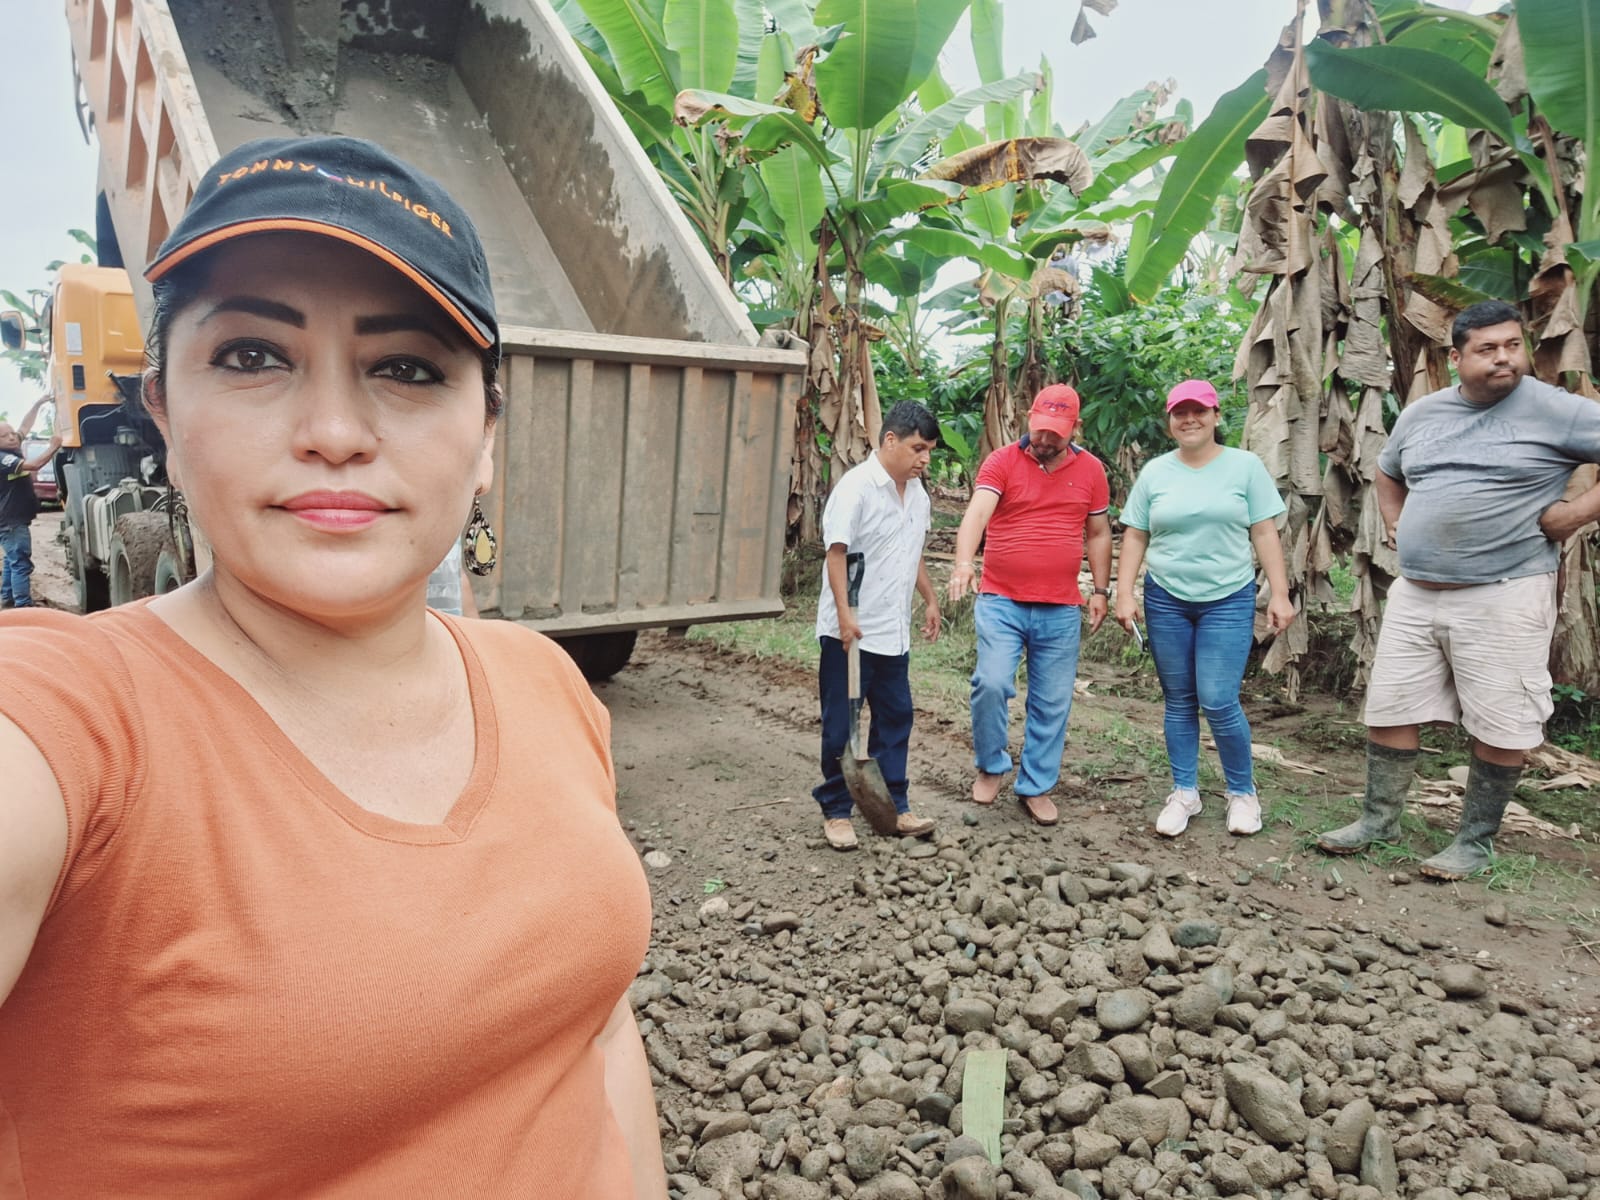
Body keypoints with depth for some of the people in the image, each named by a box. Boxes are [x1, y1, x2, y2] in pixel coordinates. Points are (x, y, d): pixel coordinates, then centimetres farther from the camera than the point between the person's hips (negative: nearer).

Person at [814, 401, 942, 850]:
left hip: (894, 632, 8)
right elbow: (836, 552, -19)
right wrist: (845, 614, -25)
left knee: (895, 718, 13)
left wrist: (930, 599, 22)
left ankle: (894, 804, 25)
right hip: (850, 633, -7)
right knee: (842, 725, 4)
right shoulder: (856, 487, -16)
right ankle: (835, 811, 17)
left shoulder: (917, 491, 9)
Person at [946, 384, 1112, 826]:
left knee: (1053, 703, 7)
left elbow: (1098, 534, 15)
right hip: (1001, 602, -3)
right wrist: (964, 562, -37)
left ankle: (1036, 786, 23)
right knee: (992, 683, -15)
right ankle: (990, 766, 11)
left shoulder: (1090, 470, 7)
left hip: (1061, 610, 3)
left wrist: (1101, 590, 11)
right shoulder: (1001, 462, -4)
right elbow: (977, 512, -20)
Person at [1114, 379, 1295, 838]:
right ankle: (1184, 793, 22)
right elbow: (1134, 537, 5)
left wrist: (1279, 594, -5)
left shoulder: (1245, 466, 0)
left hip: (1229, 601, -2)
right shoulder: (1155, 472, 5)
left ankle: (1242, 792, 15)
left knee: (1218, 702, -8)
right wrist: (1124, 594, -2)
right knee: (1179, 702, 9)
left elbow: (1264, 533, 0)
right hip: (1165, 600, 2)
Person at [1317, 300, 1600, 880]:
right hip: (1415, 593, 5)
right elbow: (1388, 473, 29)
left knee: (1499, 726, 3)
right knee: (1389, 708, 8)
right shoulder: (1421, 414, 10)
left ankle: (1476, 841, 18)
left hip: (1503, 596, -5)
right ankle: (1380, 820, 23)